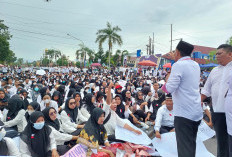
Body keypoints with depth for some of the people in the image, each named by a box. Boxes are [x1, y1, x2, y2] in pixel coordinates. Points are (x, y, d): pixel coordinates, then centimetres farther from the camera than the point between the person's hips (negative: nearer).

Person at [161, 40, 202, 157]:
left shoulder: (178, 65, -13)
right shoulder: (196, 65, 11)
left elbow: (170, 88, -20)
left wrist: (167, 79, 1)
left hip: (183, 113, -8)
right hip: (197, 113, 8)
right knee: (191, 145, 20)